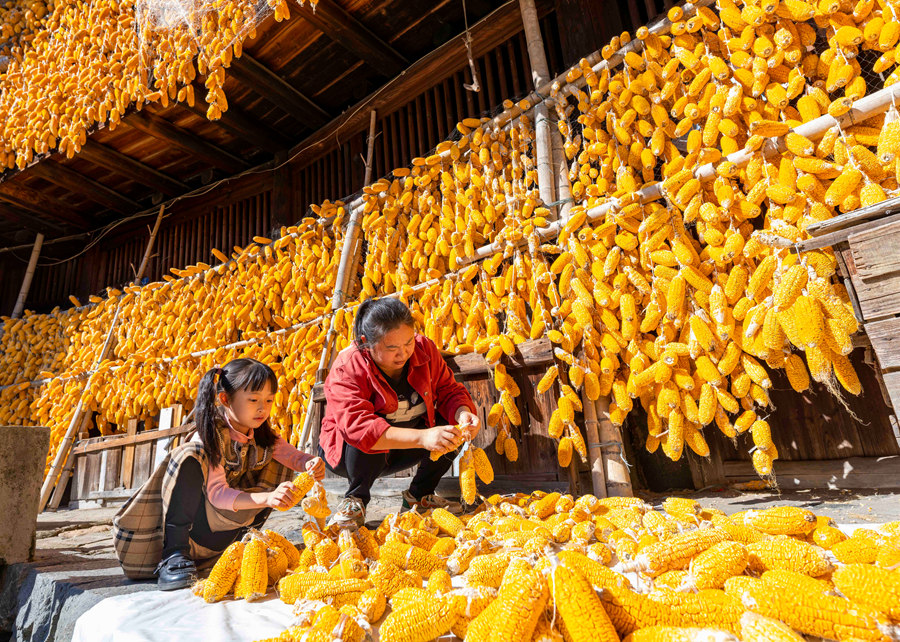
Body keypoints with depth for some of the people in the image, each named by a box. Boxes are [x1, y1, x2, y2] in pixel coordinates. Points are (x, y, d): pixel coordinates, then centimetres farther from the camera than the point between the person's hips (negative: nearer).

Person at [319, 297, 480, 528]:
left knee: (450, 425, -18)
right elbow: (357, 426, -41)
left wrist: (462, 413, -32)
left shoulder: (424, 348, -12)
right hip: (348, 451, -4)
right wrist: (422, 437, -51)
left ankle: (419, 495, 1)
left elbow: (449, 390, -7)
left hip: (404, 449, 5)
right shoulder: (346, 368, -28)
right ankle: (355, 499, -9)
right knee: (369, 439, -38)